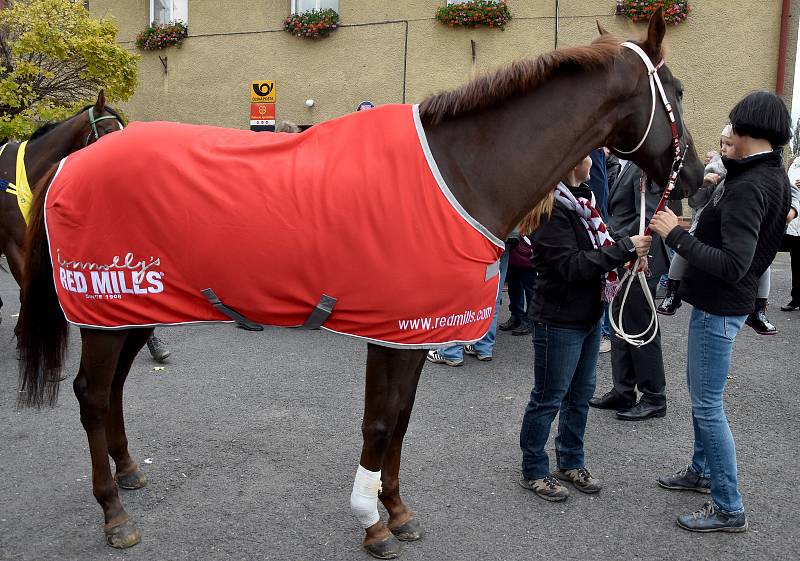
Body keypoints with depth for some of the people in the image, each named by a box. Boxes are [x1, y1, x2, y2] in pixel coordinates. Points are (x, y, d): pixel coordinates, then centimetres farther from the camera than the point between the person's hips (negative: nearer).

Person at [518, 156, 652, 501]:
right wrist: (625, 249, -25)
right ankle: (533, 471, 21)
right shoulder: (552, 210, -21)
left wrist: (629, 256, -1)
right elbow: (571, 266, -26)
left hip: (589, 315, 10)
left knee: (580, 393, 19)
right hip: (559, 320, -9)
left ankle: (571, 462, 35)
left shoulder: (581, 198, 8)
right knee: (548, 398, 4)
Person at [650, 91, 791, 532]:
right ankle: (702, 470, 41)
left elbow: (733, 264, -31)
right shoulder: (772, 176, 7)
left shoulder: (749, 188, -24)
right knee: (700, 393, 23)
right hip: (716, 303, 10)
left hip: (719, 308, -10)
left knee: (707, 405, -1)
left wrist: (675, 235, -26)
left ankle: (729, 509, 10)